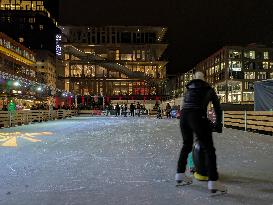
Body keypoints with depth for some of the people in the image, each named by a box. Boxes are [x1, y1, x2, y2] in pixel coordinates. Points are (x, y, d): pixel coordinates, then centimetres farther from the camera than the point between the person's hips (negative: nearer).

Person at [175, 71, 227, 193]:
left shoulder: (189, 89, 27)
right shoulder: (209, 90, 20)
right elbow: (218, 109, 20)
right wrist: (218, 124, 33)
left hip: (183, 116, 4)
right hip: (198, 118, -4)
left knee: (187, 145, 23)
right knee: (209, 149, 3)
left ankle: (180, 174, 28)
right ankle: (213, 181, -5)